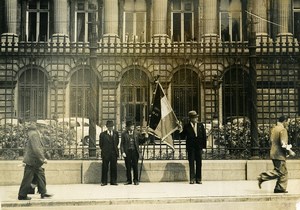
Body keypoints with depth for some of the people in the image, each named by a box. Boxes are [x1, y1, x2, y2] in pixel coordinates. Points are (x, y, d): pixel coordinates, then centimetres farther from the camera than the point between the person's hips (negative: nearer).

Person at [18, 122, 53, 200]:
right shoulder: (34, 135, -15)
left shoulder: (34, 135, 14)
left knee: (41, 176, 9)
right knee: (27, 179, -1)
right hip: (32, 162, -9)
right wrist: (43, 158, -20)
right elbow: (36, 149, -23)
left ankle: (43, 193, 12)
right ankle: (22, 195, 8)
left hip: (35, 162, 9)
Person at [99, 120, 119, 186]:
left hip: (114, 153, 2)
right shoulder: (102, 134, 2)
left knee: (113, 168, 4)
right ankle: (104, 182, 7)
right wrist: (103, 150, 6)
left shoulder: (116, 133, 10)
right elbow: (100, 144, 7)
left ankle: (113, 181, 11)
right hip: (105, 153, -2)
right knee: (105, 168, 0)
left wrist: (115, 148, 11)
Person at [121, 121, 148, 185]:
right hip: (127, 152, 0)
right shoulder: (124, 134, 2)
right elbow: (122, 144, 2)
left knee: (135, 167, 2)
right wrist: (123, 152, -8)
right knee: (128, 167, 5)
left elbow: (141, 141, 10)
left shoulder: (137, 133, 7)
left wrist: (145, 137, -7)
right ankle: (129, 180, 16)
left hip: (135, 151, 1)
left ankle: (136, 180, 11)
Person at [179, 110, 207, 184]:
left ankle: (198, 179, 11)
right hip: (190, 147, -2)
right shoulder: (186, 126, 2)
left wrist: (204, 146, 0)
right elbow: (183, 137, 3)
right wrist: (181, 131, -16)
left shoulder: (201, 125, 8)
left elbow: (204, 136, 7)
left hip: (199, 146, 2)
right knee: (191, 163, 1)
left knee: (199, 163, 4)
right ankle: (192, 179, 6)